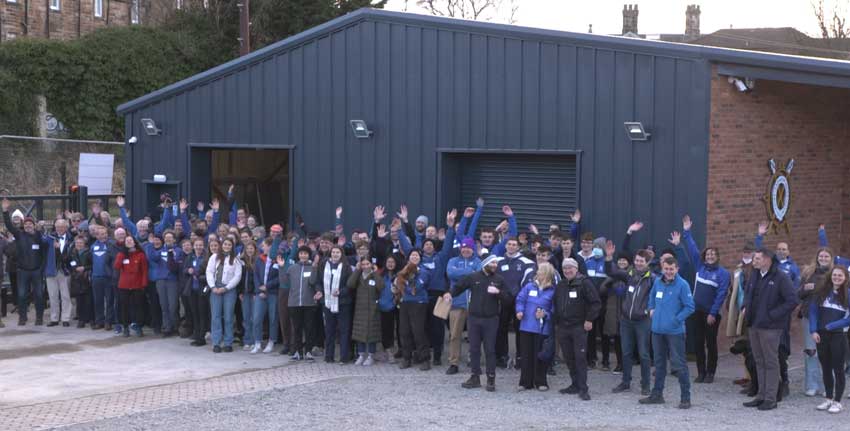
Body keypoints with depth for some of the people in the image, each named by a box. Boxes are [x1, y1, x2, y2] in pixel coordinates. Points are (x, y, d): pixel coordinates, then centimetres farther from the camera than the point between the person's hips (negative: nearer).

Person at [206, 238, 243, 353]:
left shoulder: (235, 259, 3)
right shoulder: (214, 257, 8)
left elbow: (238, 276, -2)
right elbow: (209, 272, 4)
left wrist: (225, 288, -9)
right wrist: (213, 287, -7)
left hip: (229, 290, -1)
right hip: (215, 289, 1)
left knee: (228, 317, 0)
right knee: (215, 316, -1)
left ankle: (228, 343, 6)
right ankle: (216, 343, 2)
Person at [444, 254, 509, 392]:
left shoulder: (499, 280, 2)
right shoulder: (473, 277, 1)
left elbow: (508, 298, 1)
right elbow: (459, 287, 8)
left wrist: (498, 292, -17)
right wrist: (450, 294, -11)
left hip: (491, 319, -1)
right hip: (474, 318, 1)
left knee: (490, 349, 0)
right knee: (474, 349, 7)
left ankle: (491, 379, 7)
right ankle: (475, 377, 17)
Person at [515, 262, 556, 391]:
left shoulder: (552, 291, -3)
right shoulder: (529, 287, 4)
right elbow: (520, 299, 7)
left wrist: (545, 315, -17)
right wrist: (520, 311, -9)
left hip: (543, 328, -2)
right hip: (527, 326, 2)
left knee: (540, 356, 5)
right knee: (526, 354, 6)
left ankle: (540, 382, 18)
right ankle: (525, 382, 14)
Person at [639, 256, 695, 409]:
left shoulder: (682, 285, -12)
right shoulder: (657, 282, 7)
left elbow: (689, 307, -12)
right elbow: (652, 297, 27)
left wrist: (676, 319, -16)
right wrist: (651, 309, 13)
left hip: (675, 332, -6)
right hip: (658, 330, 6)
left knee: (679, 364, -4)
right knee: (659, 363, 16)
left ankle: (685, 397, 3)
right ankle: (657, 394, 27)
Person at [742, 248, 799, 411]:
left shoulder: (780, 278, -12)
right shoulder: (754, 275, 11)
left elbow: (792, 300, -16)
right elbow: (747, 292, 29)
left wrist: (773, 314, -16)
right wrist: (745, 307, 11)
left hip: (770, 327, -8)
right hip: (753, 325, 8)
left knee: (771, 362, -1)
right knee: (759, 361, 14)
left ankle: (770, 399, 4)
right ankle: (761, 395, 22)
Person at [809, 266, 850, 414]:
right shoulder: (822, 291, 5)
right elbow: (813, 310, 4)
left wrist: (831, 326, -12)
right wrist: (813, 330, -6)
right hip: (821, 336, 3)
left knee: (838, 369, 1)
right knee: (826, 368, 11)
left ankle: (837, 402, 8)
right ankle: (829, 399, 21)